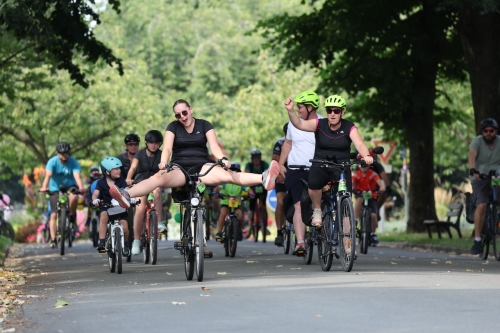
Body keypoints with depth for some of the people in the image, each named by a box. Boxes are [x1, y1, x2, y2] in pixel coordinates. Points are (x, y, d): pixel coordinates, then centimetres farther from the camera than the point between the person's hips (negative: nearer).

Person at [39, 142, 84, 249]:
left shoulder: (73, 162, -15)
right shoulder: (52, 162, -16)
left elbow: (77, 176, -28)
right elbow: (48, 175, -29)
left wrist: (81, 187, -48)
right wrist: (44, 187, -48)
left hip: (70, 186, -1)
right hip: (55, 188, 1)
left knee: (74, 196, -36)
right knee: (54, 215, -8)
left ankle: (72, 217, -9)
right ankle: (53, 239, -4)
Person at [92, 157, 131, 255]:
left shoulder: (121, 181, -2)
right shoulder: (101, 182, -4)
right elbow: (95, 193, -16)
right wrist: (95, 200, -39)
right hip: (106, 207, -1)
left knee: (124, 228, -11)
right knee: (103, 215, -35)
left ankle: (125, 245, 23)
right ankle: (102, 242, -32)